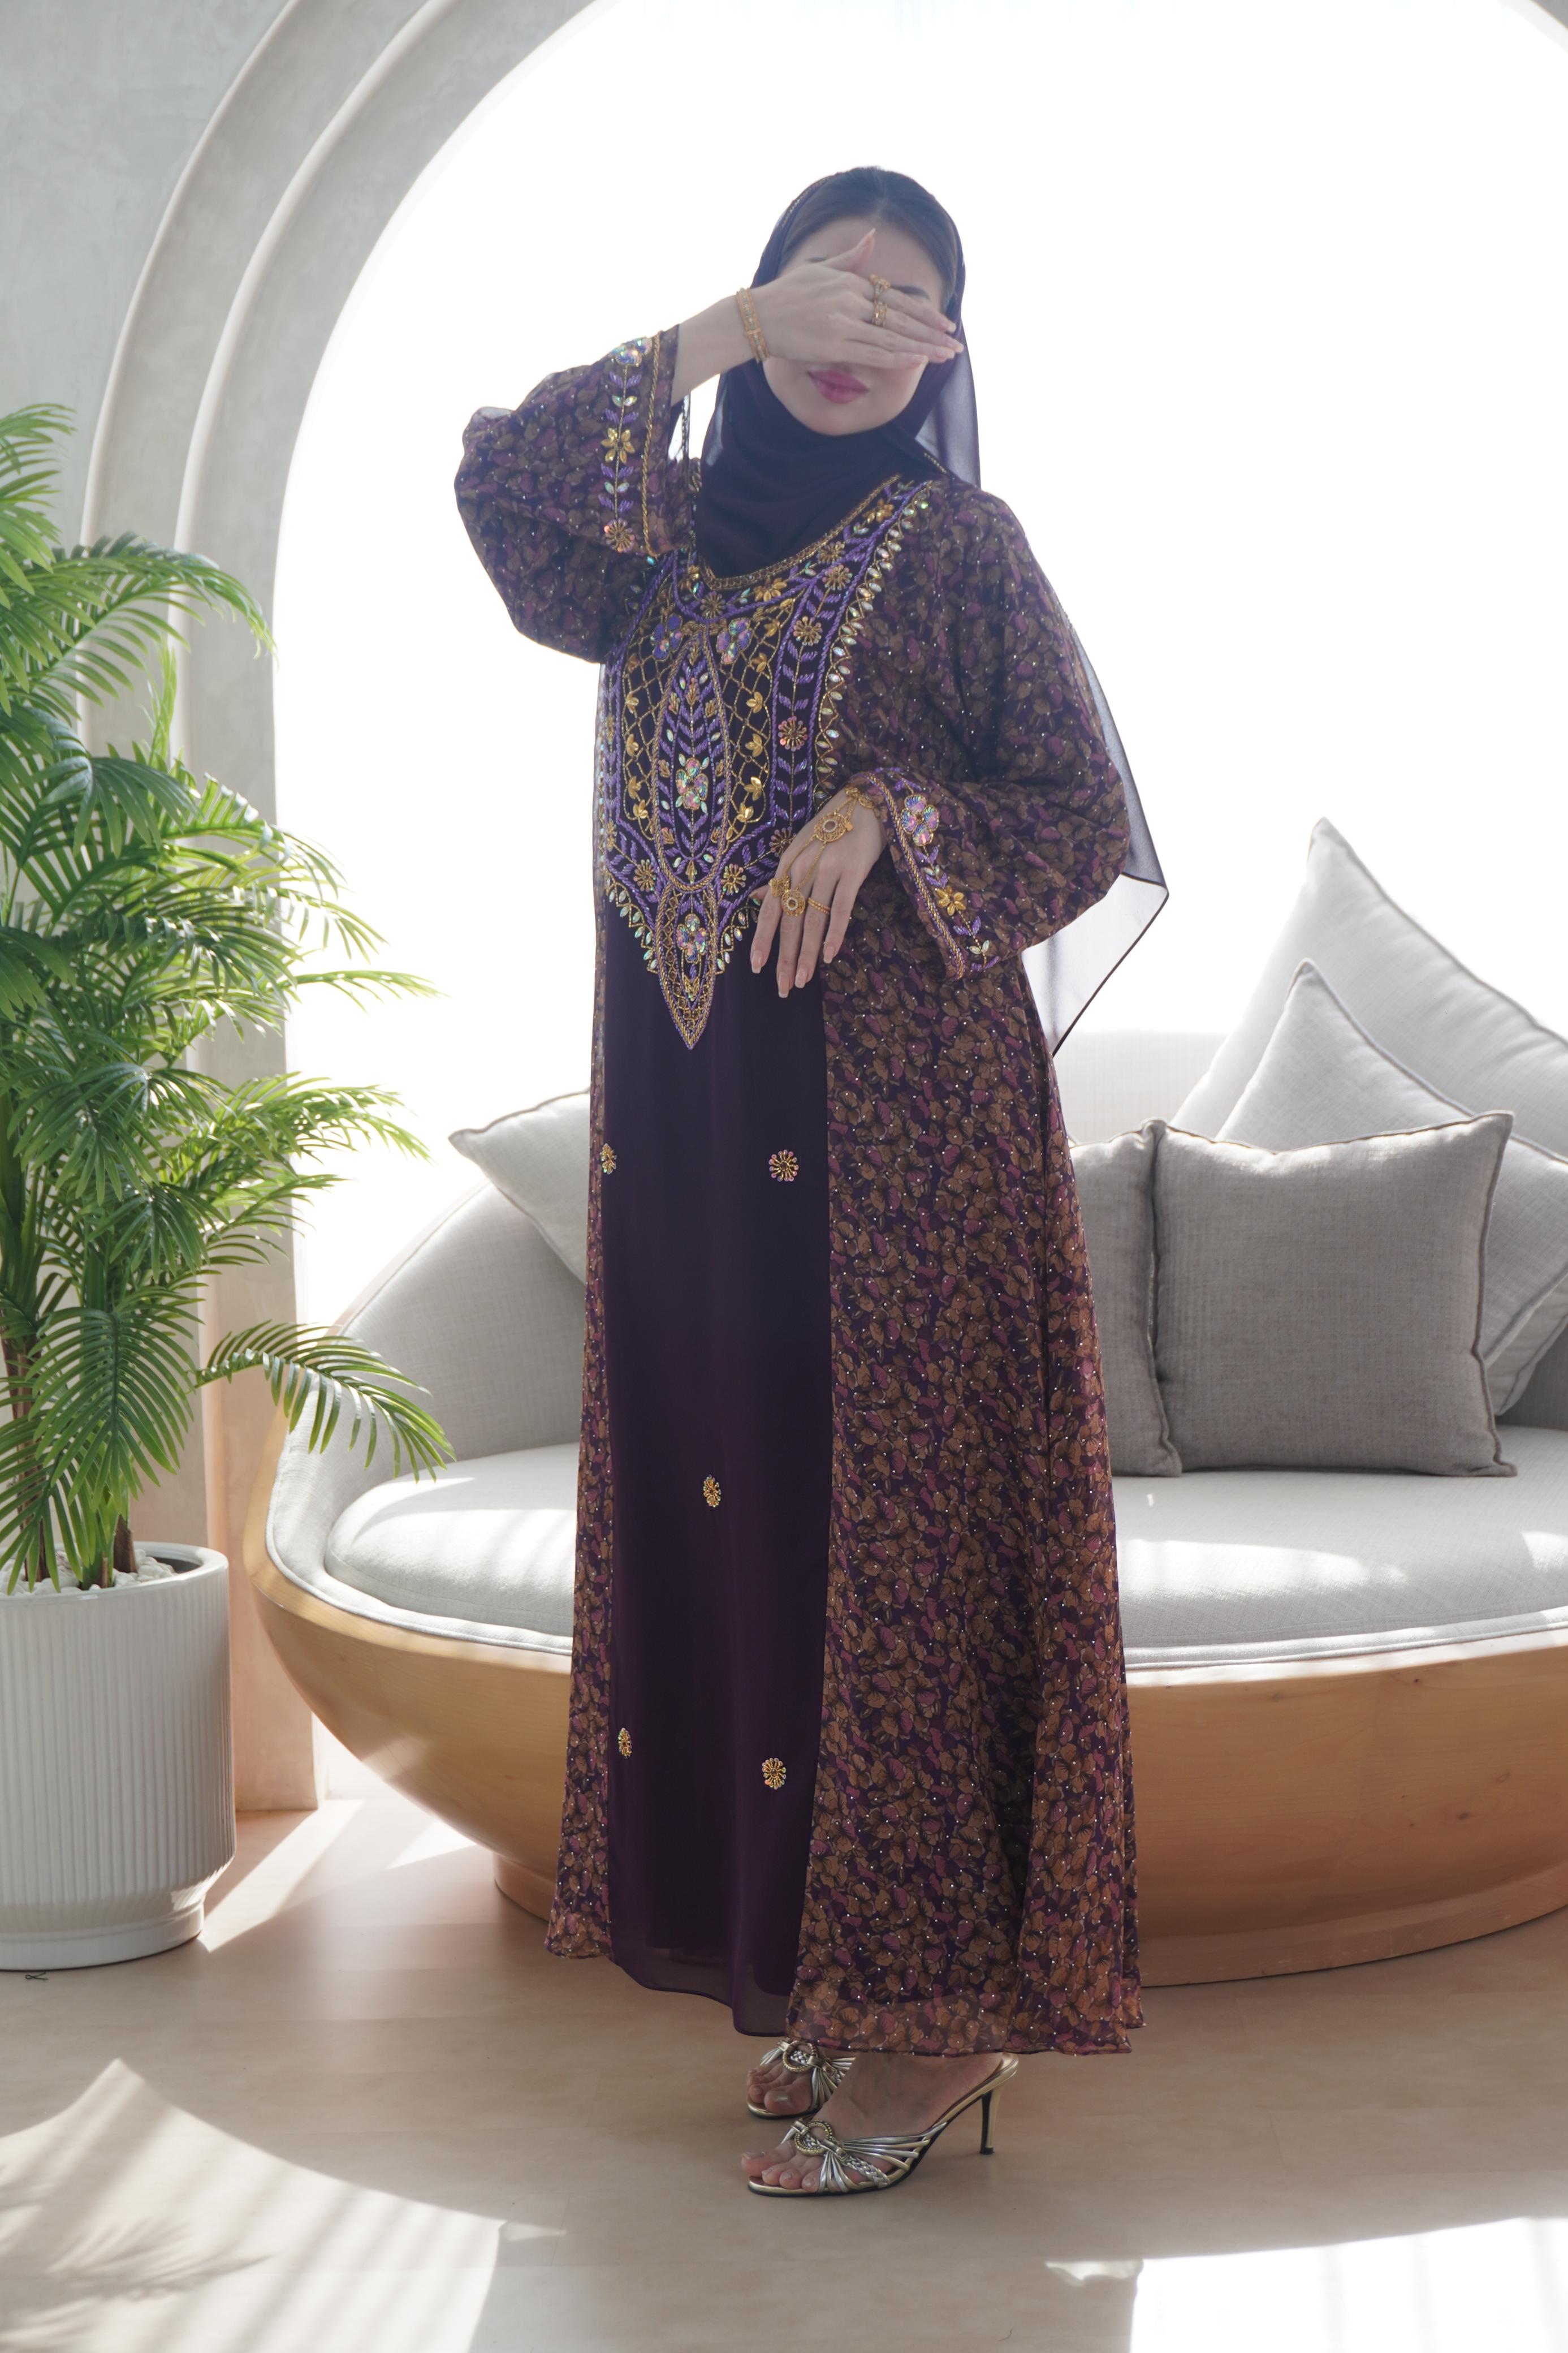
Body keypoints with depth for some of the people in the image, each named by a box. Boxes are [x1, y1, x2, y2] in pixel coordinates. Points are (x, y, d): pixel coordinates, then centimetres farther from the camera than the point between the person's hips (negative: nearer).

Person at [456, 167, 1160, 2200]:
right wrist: (717, 337, -11)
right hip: (688, 1111, 5)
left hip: (895, 1106, -5)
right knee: (727, 1509, 5)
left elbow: (1089, 815, 0)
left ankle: (942, 2015, 1)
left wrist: (886, 811, -16)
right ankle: (828, 1971, 17)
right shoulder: (666, 536, 16)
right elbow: (501, 484, -5)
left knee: (899, 1515, -6)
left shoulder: (955, 544, 4)